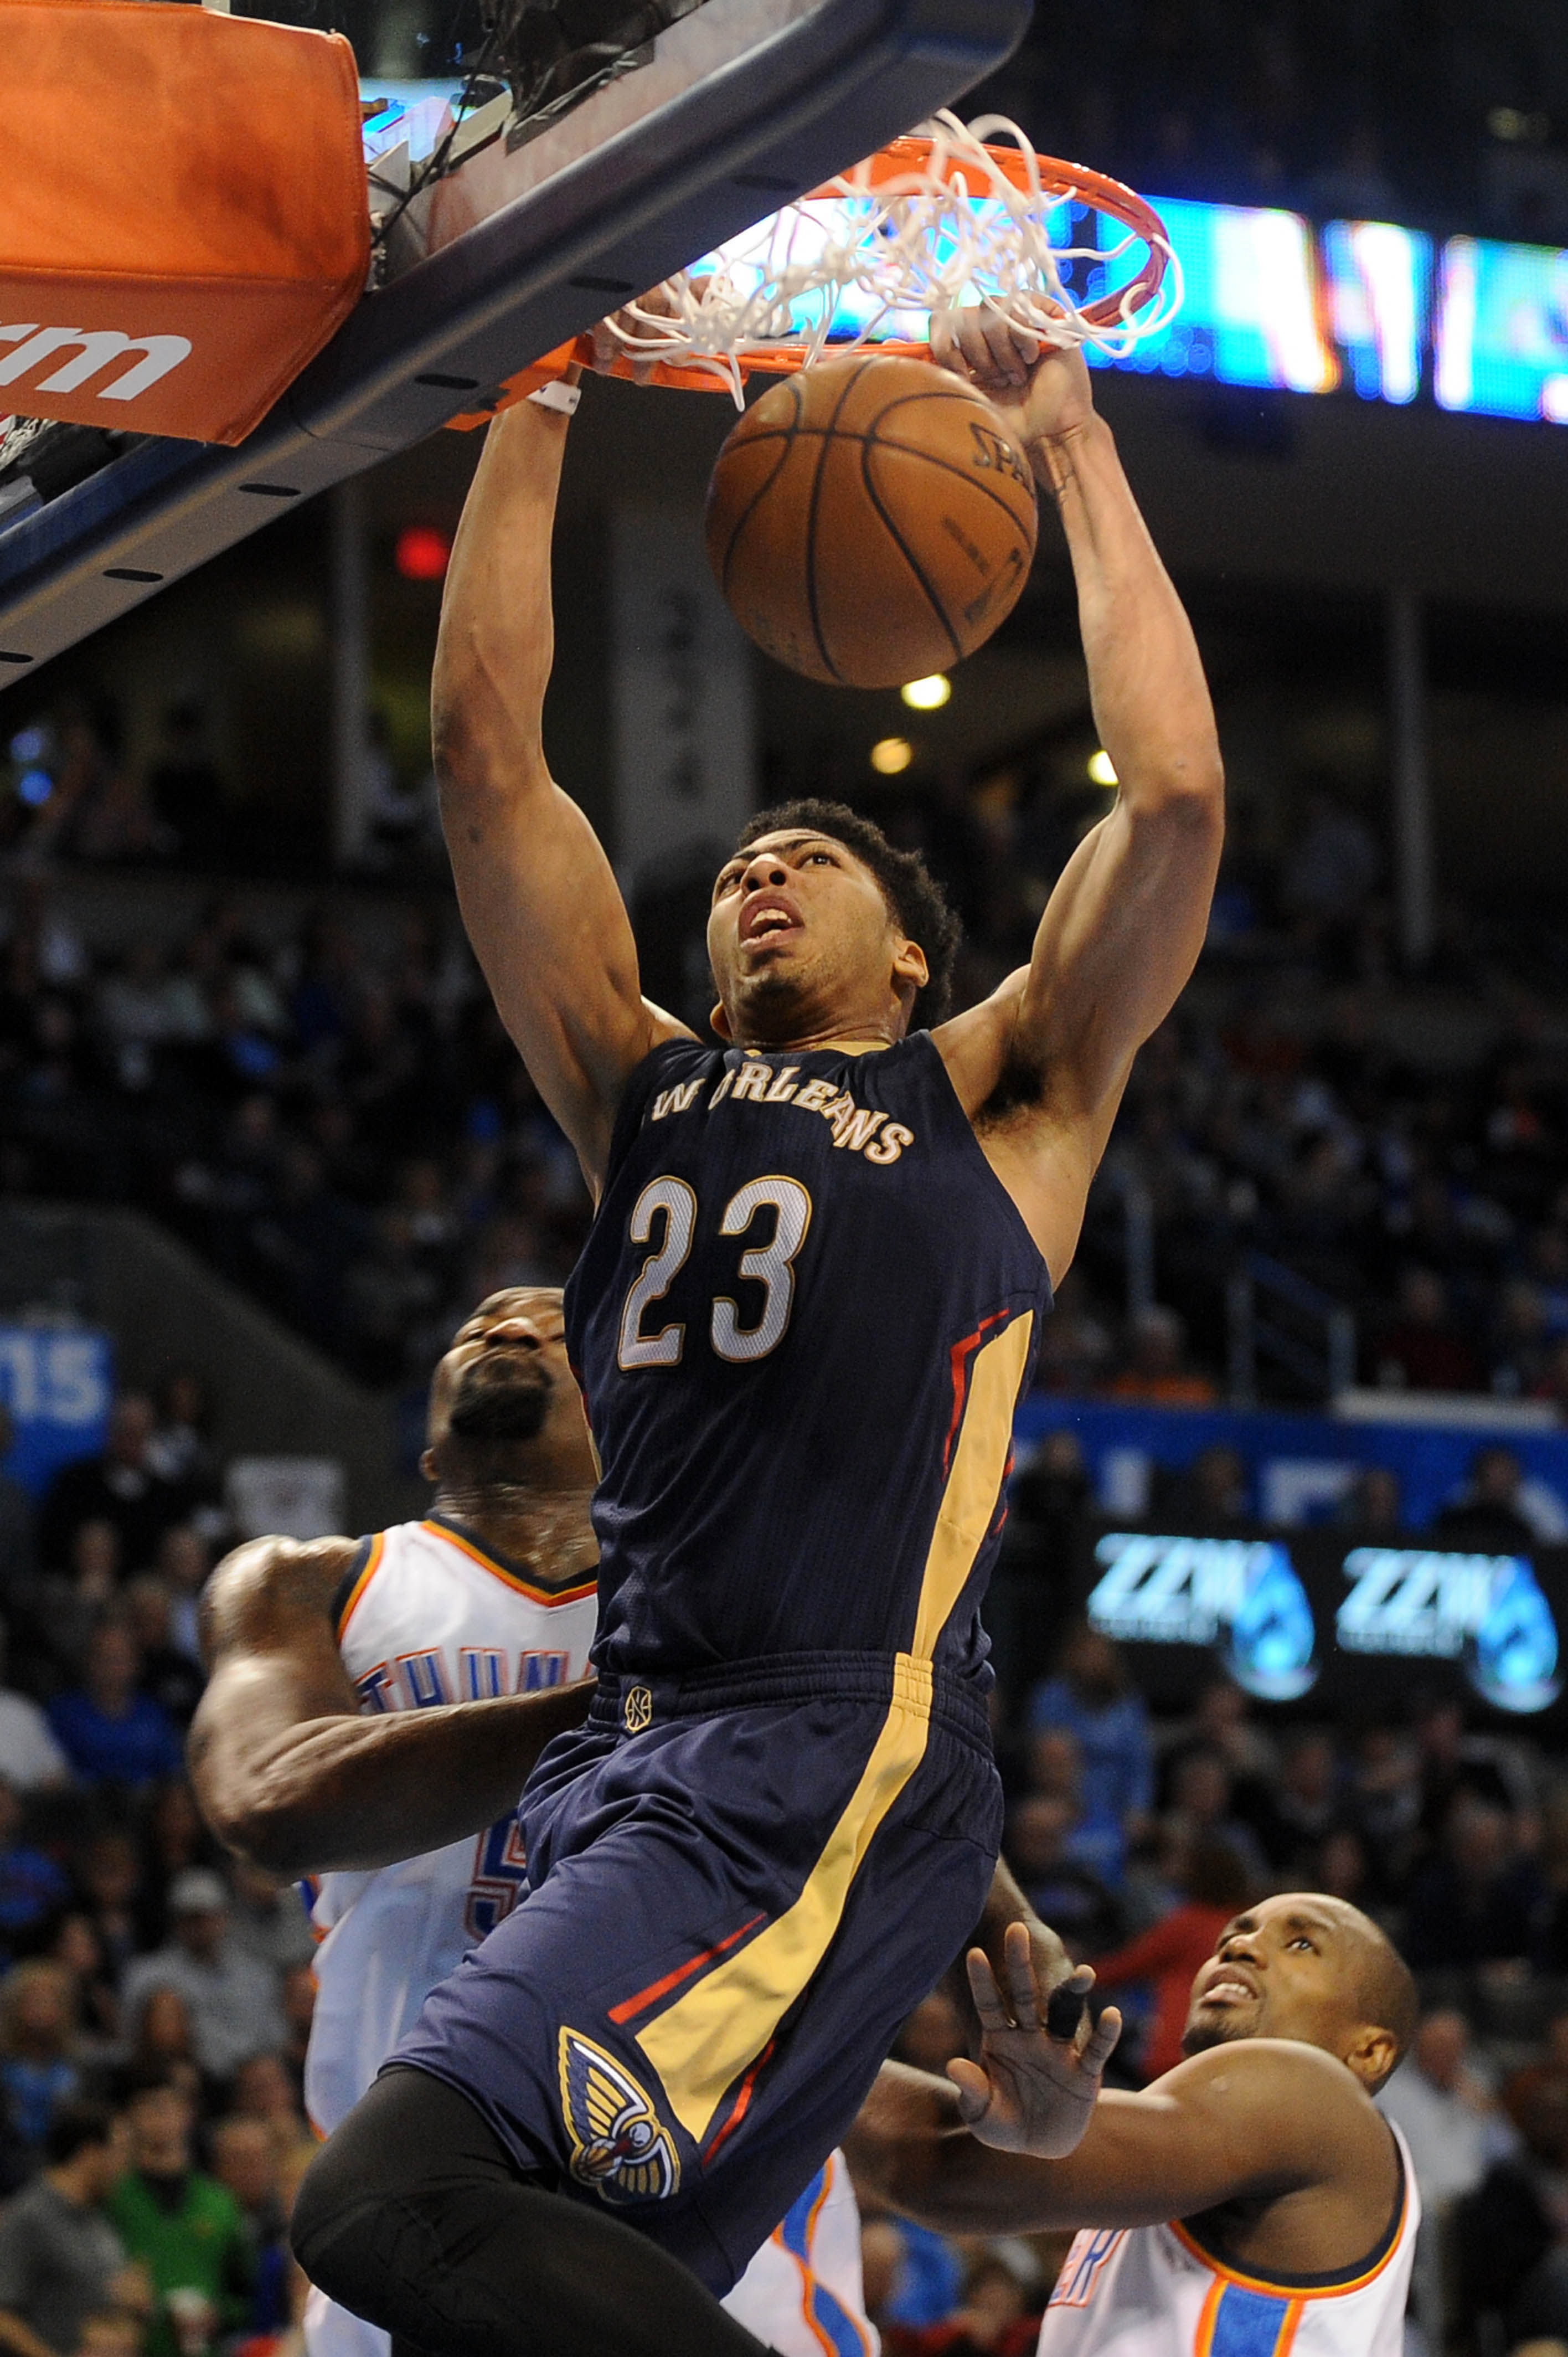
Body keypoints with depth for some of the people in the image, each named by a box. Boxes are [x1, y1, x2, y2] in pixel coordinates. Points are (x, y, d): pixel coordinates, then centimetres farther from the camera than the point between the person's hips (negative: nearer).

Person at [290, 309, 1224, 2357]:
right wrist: (534, 402, 15)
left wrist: (1075, 452, 7)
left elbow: (1173, 794, -1)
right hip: (629, 1764, 7)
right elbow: (487, 743, 18)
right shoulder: (644, 1087, 23)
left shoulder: (996, 1099, 12)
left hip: (836, 1765, -7)